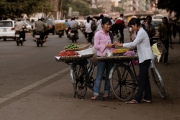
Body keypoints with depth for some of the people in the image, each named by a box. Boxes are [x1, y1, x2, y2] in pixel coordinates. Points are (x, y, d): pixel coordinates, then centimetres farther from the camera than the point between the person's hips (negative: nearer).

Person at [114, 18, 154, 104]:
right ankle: (147, 97, 14)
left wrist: (121, 45, -20)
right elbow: (136, 44, 19)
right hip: (143, 58, 10)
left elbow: (134, 44, -23)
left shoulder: (141, 32, -15)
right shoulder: (140, 32, 17)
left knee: (142, 78, -10)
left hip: (146, 58, -10)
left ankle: (137, 99, -12)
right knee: (144, 78, 11)